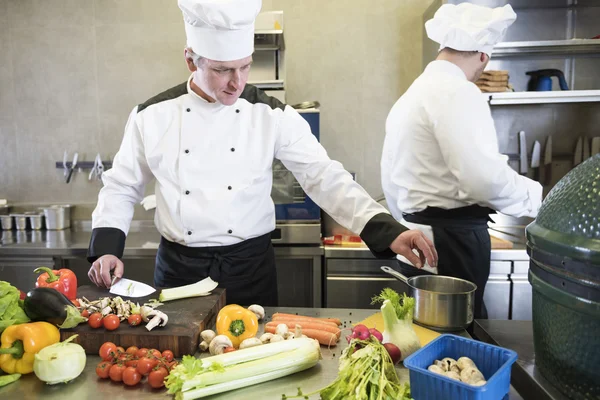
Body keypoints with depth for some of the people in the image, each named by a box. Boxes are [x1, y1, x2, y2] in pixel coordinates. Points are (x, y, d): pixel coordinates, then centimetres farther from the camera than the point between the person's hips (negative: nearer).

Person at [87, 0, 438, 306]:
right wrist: (107, 248, -7)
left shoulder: (273, 116, -8)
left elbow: (326, 178, -13)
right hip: (179, 267, 1)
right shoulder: (153, 116, -5)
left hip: (250, 266, 0)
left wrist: (389, 232, -23)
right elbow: (122, 188, 6)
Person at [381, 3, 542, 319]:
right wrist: (537, 197, -4)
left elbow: (391, 182, 18)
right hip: (450, 245, -9)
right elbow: (484, 178, -23)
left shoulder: (411, 95, 15)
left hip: (421, 242, 9)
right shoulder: (457, 92, -14)